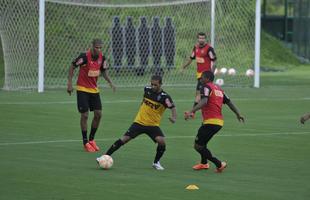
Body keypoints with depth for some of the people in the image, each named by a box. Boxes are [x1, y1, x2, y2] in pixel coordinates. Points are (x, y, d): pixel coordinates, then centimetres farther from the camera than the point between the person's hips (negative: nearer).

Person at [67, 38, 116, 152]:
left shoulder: (102, 58, -3)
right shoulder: (84, 57, -19)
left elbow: (104, 72, 11)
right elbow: (72, 67, -9)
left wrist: (110, 82, -5)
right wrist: (70, 83, -13)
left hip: (94, 89, 5)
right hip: (82, 89, -5)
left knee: (98, 114, 2)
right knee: (84, 115, -5)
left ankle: (91, 139, 19)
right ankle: (85, 142, 5)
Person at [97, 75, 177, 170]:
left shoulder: (164, 97, -15)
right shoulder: (147, 90, -1)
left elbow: (173, 107, -23)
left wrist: (174, 118, -40)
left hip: (153, 125, -2)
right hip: (139, 122, 2)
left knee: (161, 141, -25)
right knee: (124, 139, -8)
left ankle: (156, 162, 0)